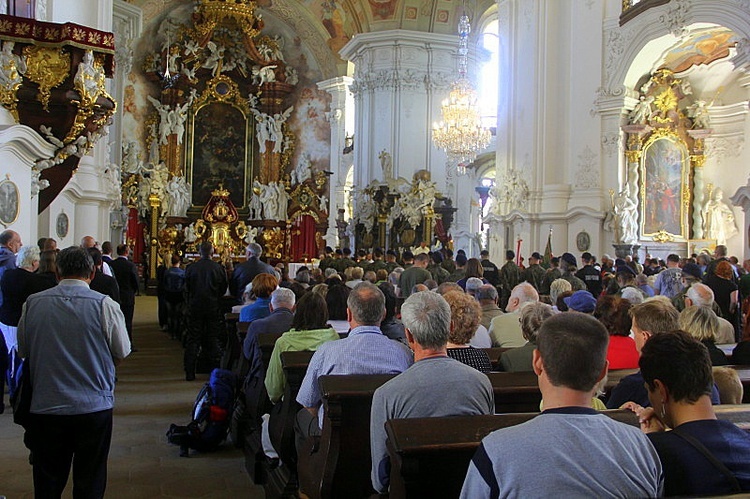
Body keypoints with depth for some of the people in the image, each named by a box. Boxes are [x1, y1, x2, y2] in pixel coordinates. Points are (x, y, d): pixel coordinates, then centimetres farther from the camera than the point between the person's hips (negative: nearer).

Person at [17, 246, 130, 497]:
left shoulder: (33, 303, -3)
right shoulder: (104, 305, -12)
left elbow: (23, 351, 10)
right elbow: (122, 352, -1)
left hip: (45, 408, 2)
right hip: (94, 408, -2)